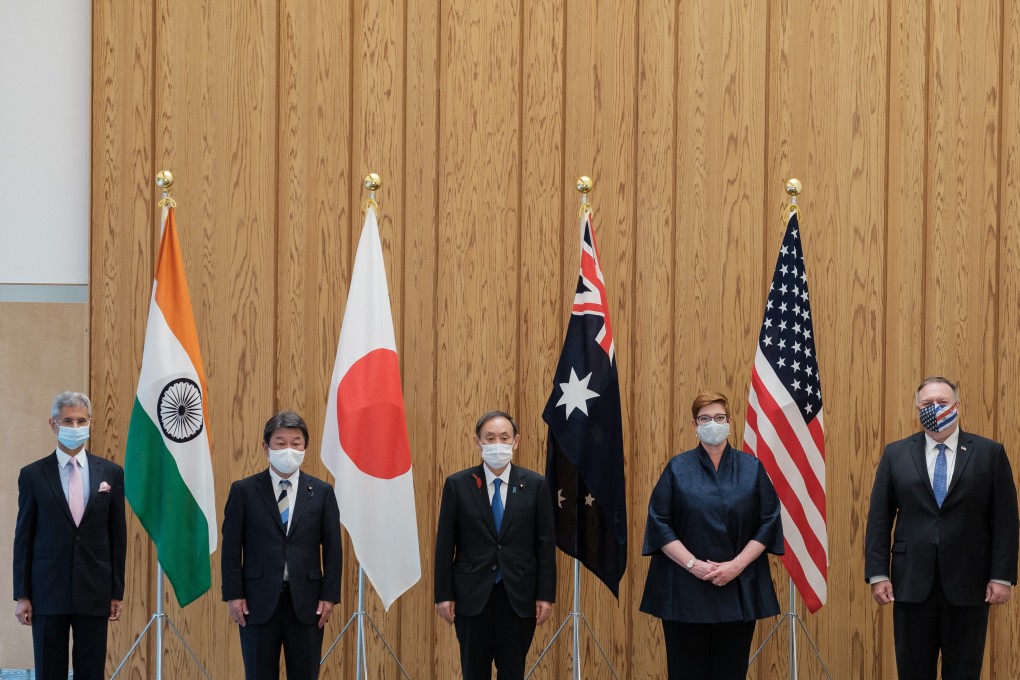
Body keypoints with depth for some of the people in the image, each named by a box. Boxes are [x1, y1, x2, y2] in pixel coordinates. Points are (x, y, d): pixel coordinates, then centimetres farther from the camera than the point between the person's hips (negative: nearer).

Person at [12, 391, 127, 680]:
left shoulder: (111, 473, 6)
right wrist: (22, 596, -1)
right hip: (48, 592, -1)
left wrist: (117, 591, 4)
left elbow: (118, 535, 8)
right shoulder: (33, 475, 2)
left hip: (94, 592, 1)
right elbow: (23, 537, 3)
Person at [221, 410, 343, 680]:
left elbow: (333, 548, 6)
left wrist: (329, 595, -2)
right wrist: (233, 595, -5)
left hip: (306, 603, 1)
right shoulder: (243, 491, 3)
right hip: (258, 602, -1)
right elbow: (231, 547, 1)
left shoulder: (321, 492, 7)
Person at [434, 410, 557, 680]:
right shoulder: (457, 484, 1)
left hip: (518, 596, 0)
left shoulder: (535, 485, 2)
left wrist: (546, 595, -2)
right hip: (472, 596, 0)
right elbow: (445, 543, 2)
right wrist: (443, 594, -3)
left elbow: (546, 543, 3)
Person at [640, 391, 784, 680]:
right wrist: (693, 564, -13)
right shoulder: (678, 468, 3)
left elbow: (768, 522, 2)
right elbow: (659, 523, -2)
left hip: (739, 590, 1)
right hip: (685, 590, -1)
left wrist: (737, 564, -10)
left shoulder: (751, 468, 6)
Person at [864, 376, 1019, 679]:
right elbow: (879, 519, 5)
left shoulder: (990, 453, 3)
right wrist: (877, 574, -3)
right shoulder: (896, 454, 7)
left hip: (967, 584, -1)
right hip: (912, 582, 1)